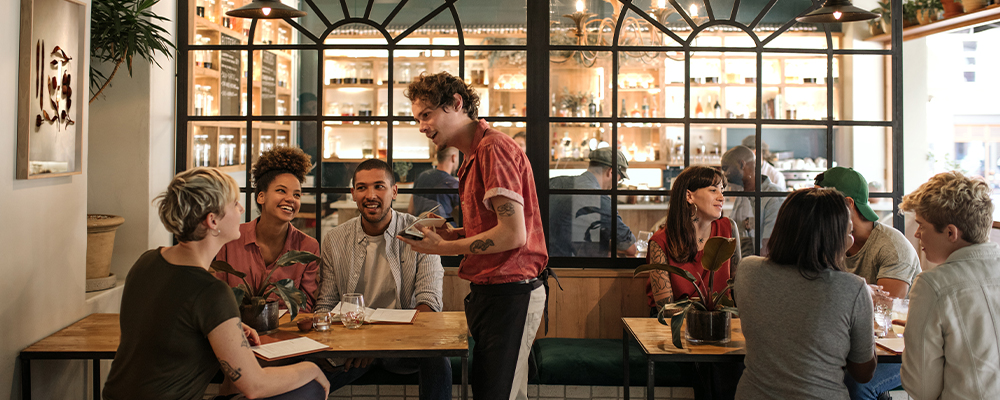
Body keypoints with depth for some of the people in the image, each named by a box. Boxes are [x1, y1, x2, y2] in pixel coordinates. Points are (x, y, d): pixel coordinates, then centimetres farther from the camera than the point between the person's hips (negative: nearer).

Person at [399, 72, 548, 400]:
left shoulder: (493, 147, -14)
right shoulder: (474, 155, 17)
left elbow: (513, 234, -20)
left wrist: (444, 247, -12)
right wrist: (452, 234, 7)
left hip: (509, 292, -10)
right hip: (492, 290, 10)